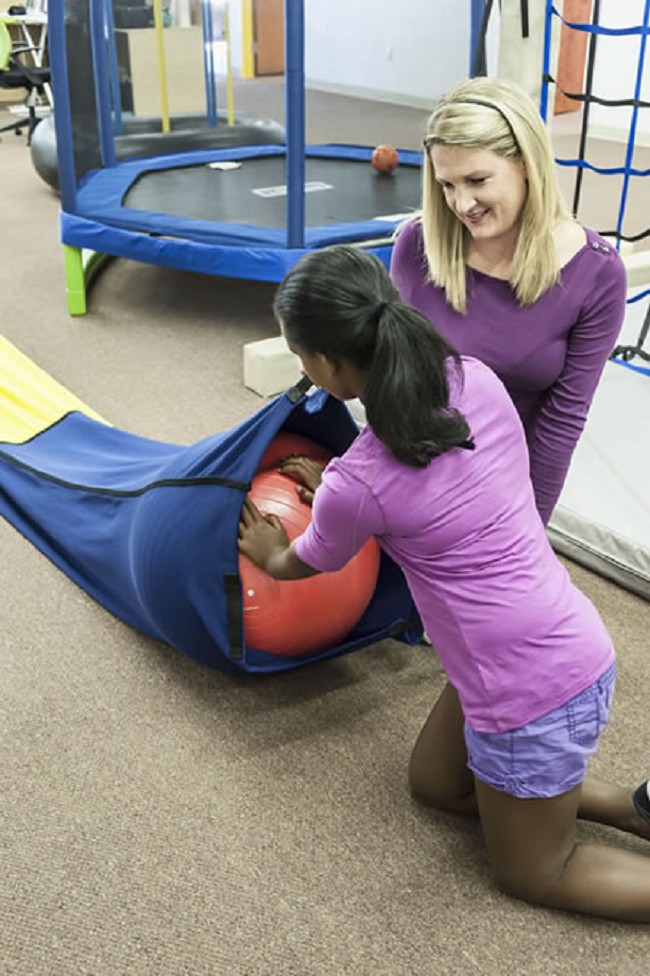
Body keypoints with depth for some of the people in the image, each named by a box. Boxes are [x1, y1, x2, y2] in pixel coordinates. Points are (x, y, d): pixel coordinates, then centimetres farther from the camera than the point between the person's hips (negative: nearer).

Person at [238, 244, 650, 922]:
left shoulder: (356, 485, -24)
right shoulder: (476, 378, -7)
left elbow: (302, 565, 2)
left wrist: (269, 555, 23)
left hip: (532, 695, -7)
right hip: (574, 644, 7)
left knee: (531, 874, 19)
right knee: (434, 782, 26)